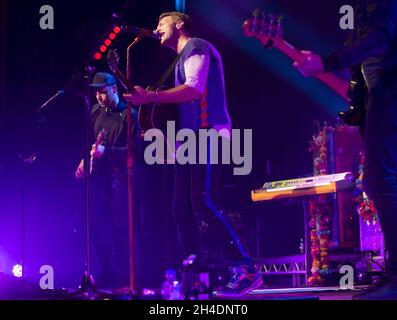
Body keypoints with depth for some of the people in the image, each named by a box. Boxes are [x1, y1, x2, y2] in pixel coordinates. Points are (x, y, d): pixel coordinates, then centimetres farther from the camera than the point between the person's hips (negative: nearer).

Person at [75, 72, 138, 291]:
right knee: (97, 227, 7)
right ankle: (105, 274, 17)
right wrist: (84, 160, 7)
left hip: (118, 176, -6)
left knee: (120, 227, -7)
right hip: (98, 175, 6)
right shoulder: (96, 111, 12)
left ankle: (125, 278, -2)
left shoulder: (128, 114, -6)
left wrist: (105, 151, -22)